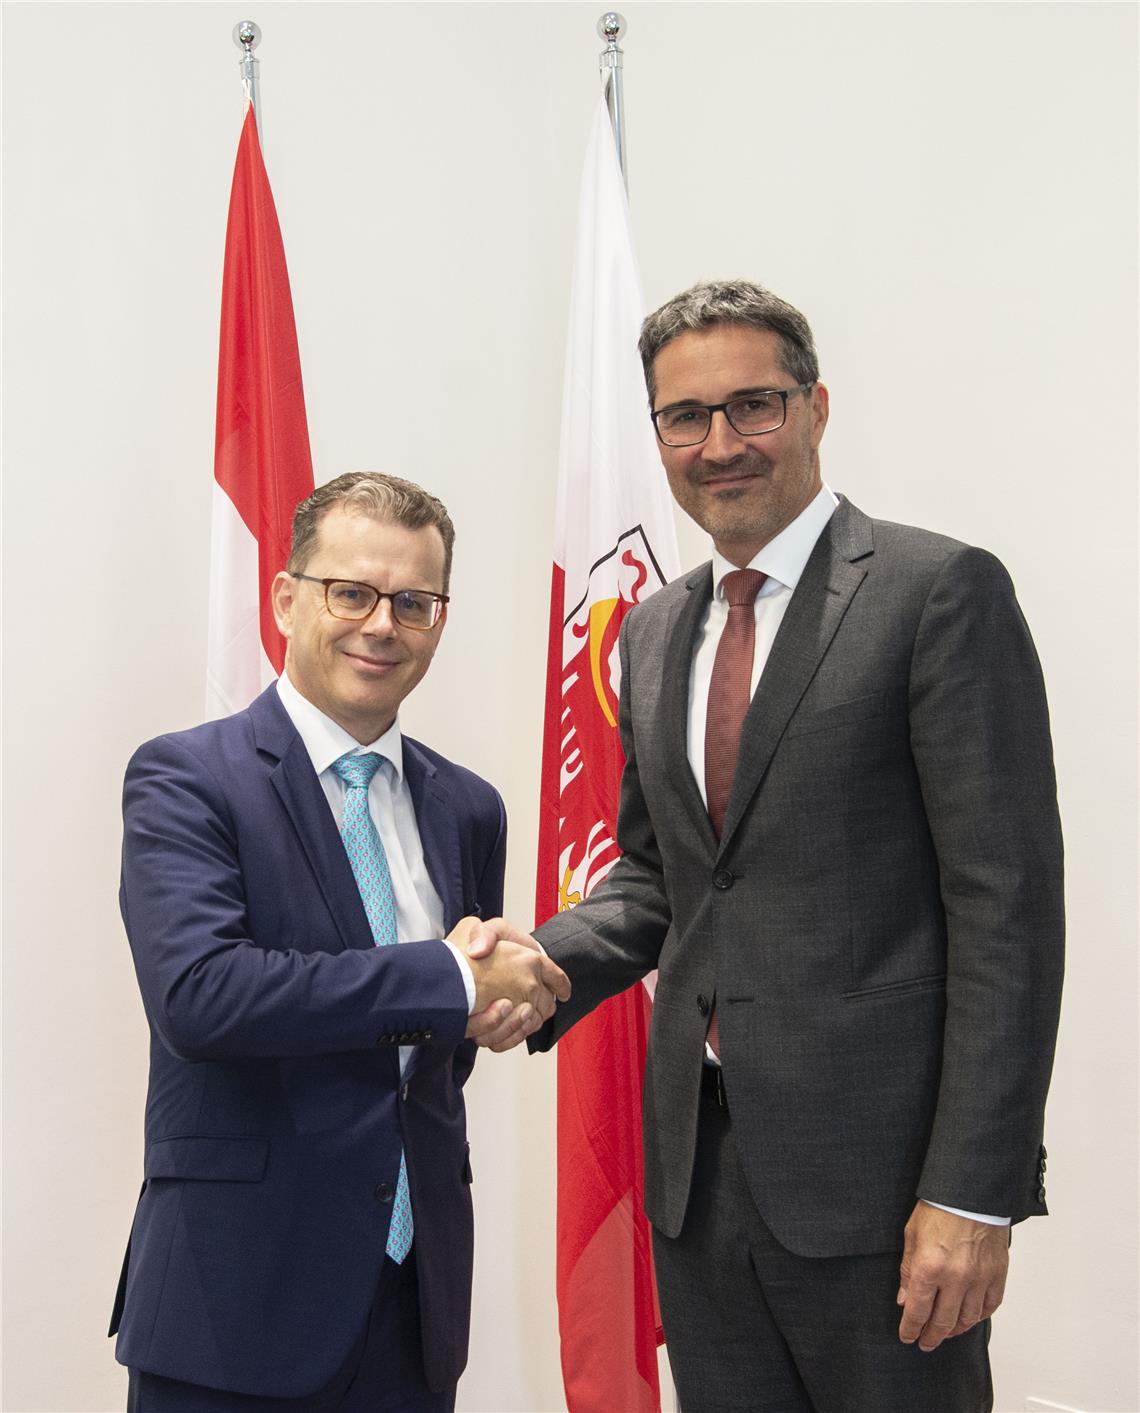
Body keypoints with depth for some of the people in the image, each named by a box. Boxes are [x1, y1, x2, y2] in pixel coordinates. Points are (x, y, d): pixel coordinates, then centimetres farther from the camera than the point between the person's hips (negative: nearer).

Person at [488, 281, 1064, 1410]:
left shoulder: (939, 591, -9)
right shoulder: (655, 631, 13)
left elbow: (1006, 903, -13)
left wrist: (973, 1192, -17)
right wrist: (538, 968, -1)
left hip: (872, 1167, -6)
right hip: (697, 1163, 6)